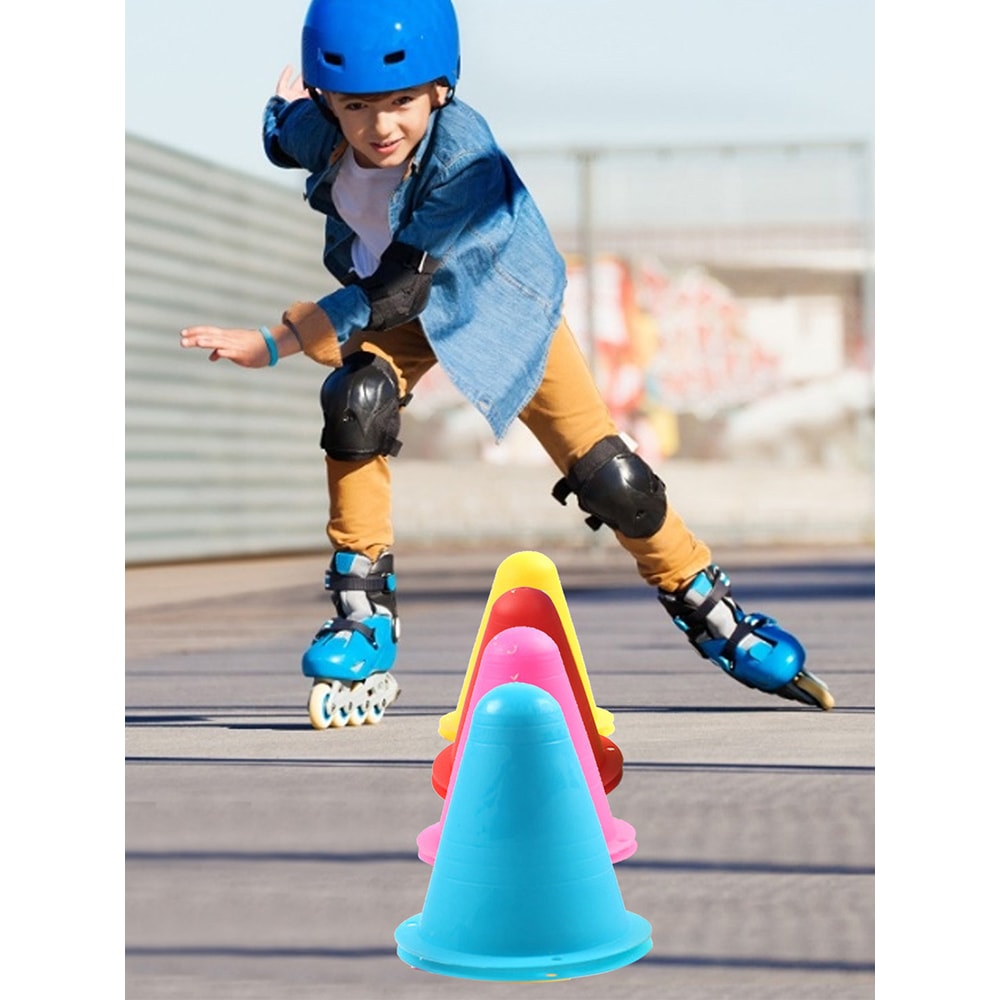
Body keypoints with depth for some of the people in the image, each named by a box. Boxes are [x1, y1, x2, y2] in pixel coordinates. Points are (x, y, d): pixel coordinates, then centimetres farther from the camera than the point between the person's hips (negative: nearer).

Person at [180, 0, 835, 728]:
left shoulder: (466, 156, -37)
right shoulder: (317, 133, -23)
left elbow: (397, 289, -35)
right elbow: (283, 133, 9)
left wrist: (271, 344, -33)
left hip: (505, 306, -3)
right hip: (397, 311, 3)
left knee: (608, 477, -4)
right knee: (356, 399, -29)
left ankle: (709, 611, 18)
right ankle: (363, 612, -16)